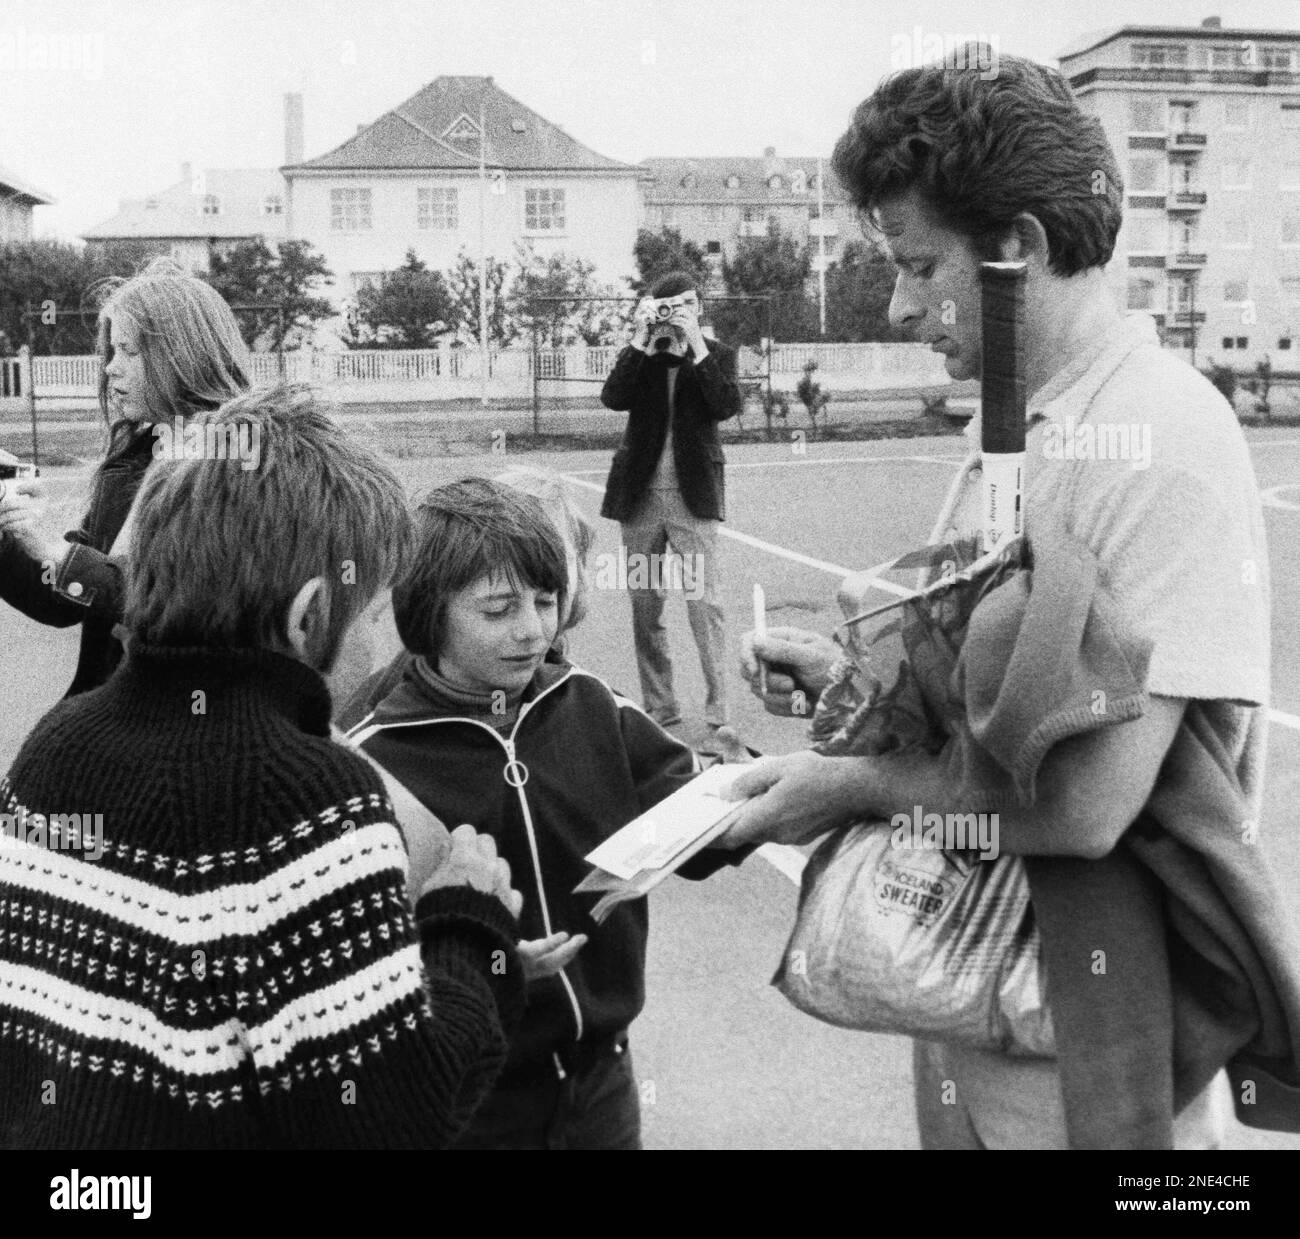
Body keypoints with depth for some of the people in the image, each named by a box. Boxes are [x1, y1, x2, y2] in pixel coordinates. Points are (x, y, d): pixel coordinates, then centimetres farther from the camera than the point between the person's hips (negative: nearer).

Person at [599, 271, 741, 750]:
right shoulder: (640, 355, 9)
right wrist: (641, 341, -12)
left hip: (692, 495, -3)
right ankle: (659, 710, 18)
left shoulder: (717, 354, 6)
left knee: (704, 603, -11)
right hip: (640, 494, 3)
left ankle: (717, 715, -8)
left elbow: (727, 406, -12)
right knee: (644, 608, 7)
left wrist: (695, 345, -14)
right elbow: (612, 398, -9)